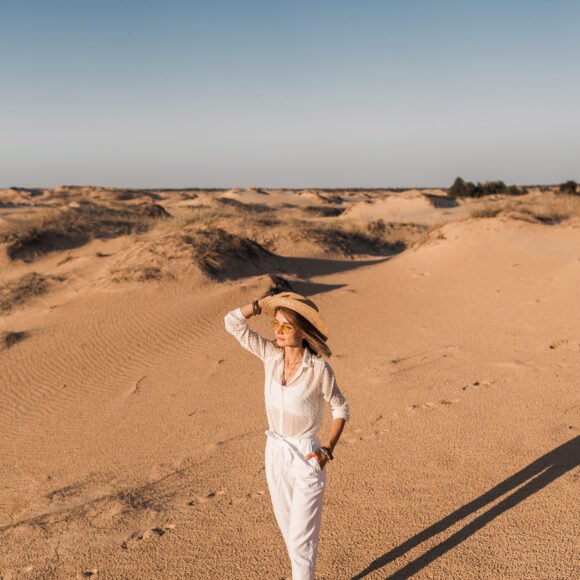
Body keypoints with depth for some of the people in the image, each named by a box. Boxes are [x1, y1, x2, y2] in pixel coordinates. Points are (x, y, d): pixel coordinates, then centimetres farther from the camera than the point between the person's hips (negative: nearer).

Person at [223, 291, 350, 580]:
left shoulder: (319, 368, -20)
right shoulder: (271, 355, -8)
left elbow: (341, 408, -7)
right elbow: (232, 322, -10)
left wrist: (328, 449, -17)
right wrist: (268, 301, -14)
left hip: (307, 459, -5)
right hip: (275, 454, 5)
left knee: (301, 540, 2)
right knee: (290, 531, 20)